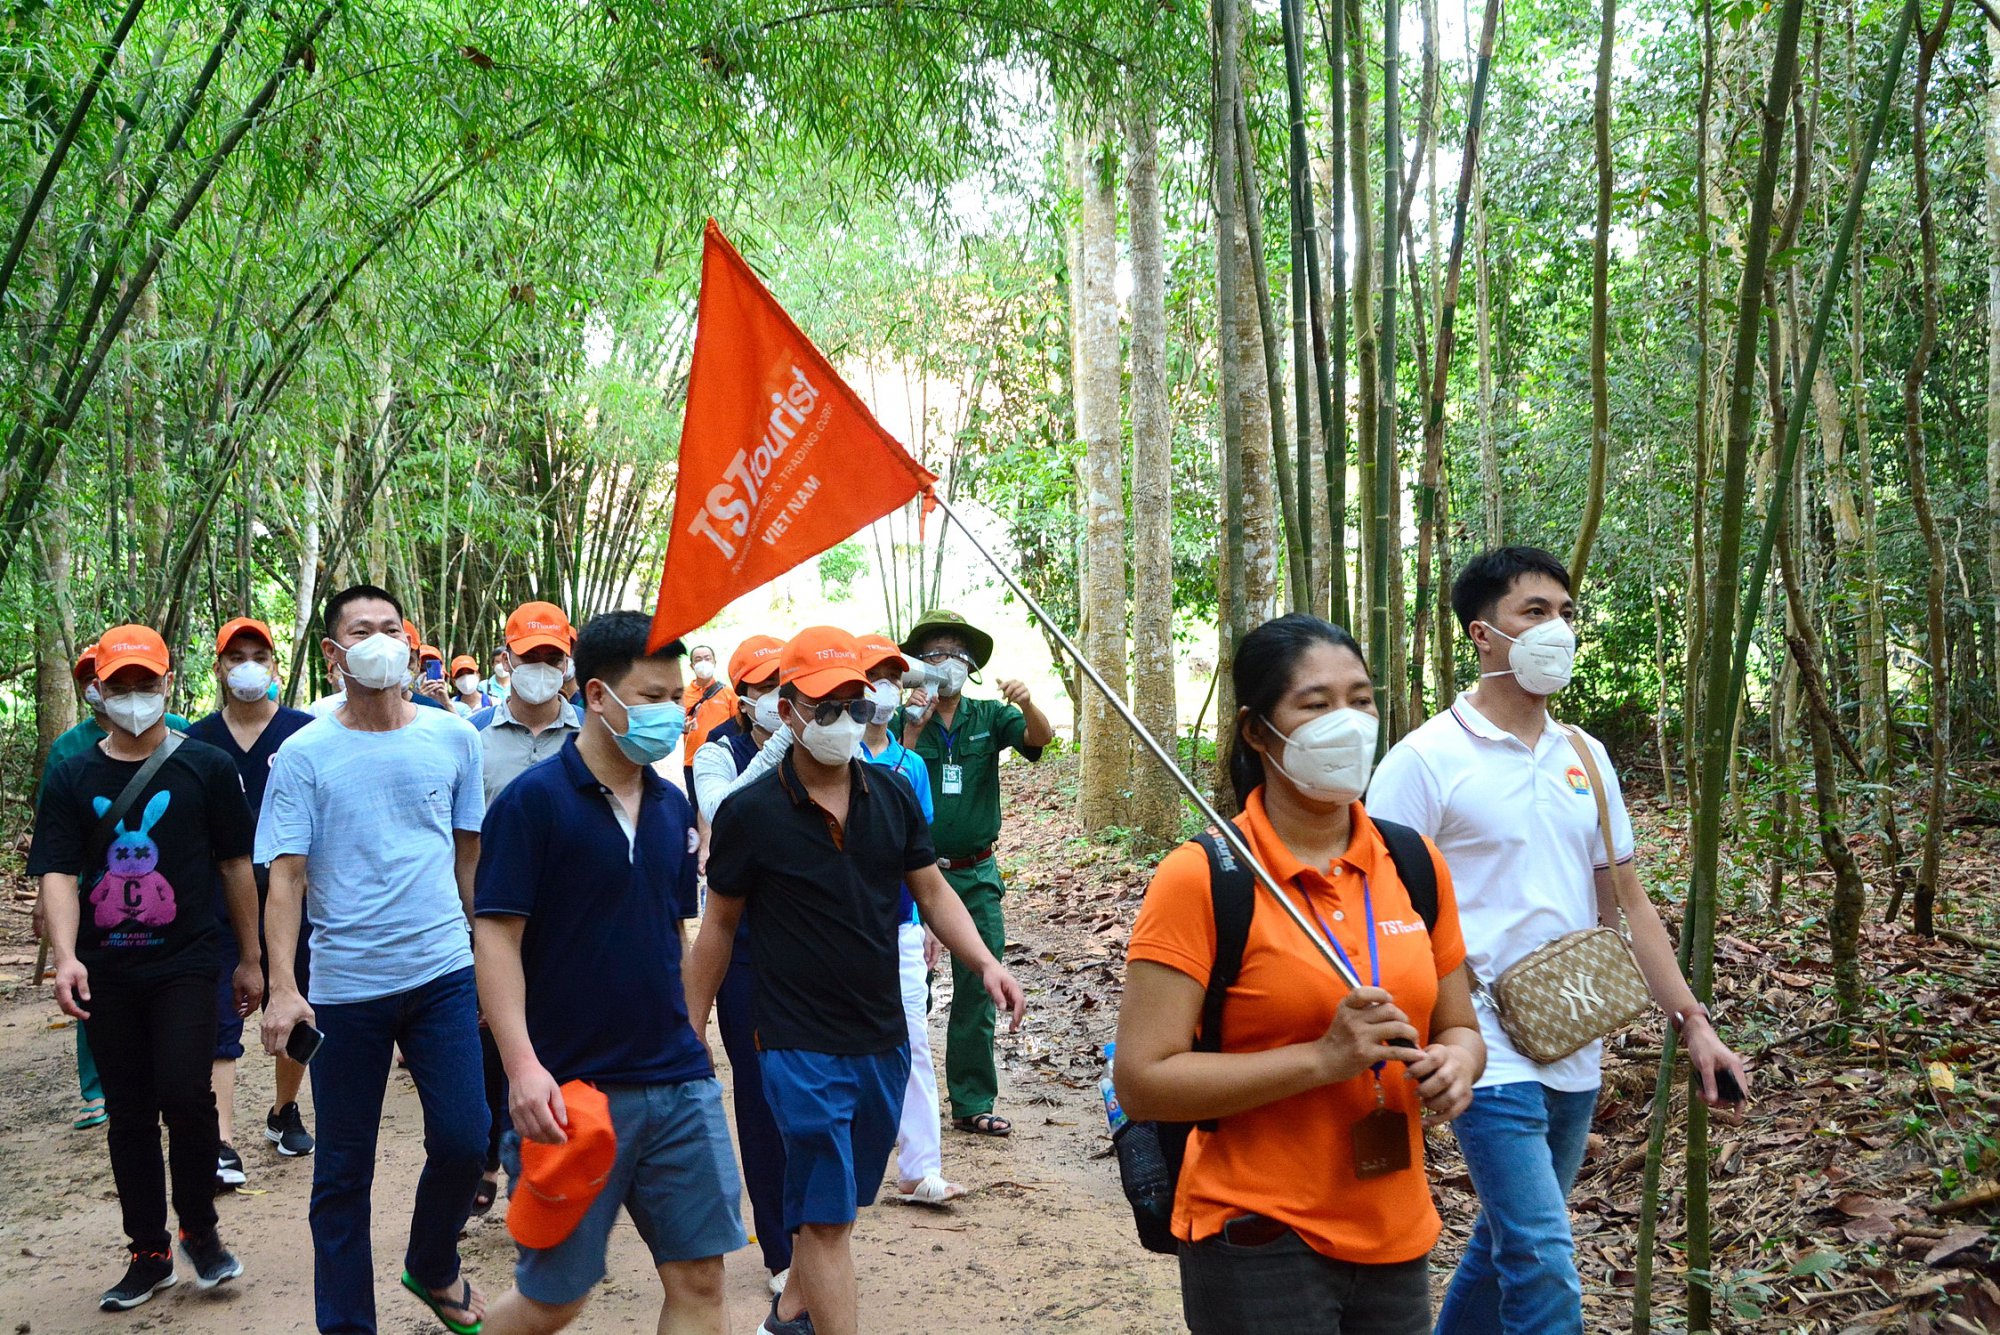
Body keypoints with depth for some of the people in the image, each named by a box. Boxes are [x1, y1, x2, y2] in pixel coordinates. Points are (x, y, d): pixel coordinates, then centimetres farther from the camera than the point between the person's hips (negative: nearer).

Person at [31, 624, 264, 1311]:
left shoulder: (206, 767, 1)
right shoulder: (73, 778, 6)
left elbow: (235, 866, 5)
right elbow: (58, 873, -2)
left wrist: (250, 959, 7)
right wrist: (66, 958, -18)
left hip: (184, 964, -3)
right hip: (106, 971, 3)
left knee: (185, 1095, -16)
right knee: (129, 1114, 9)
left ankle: (200, 1228, 7)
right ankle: (149, 1253, 22)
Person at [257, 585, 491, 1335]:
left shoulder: (453, 738, 3)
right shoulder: (305, 754, -3)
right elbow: (285, 877, -6)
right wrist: (281, 986, -16)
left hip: (444, 972, 2)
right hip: (344, 985, -1)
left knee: (462, 1141, -1)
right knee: (343, 1169, 7)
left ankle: (432, 1269, 28)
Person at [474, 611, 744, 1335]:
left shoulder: (672, 806, 9)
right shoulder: (533, 800, -9)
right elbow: (496, 937, -13)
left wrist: (692, 1042, 15)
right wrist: (523, 1066, -22)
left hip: (678, 1084, 5)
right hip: (572, 1087, -5)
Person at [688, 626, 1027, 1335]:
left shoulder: (893, 794, 2)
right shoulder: (751, 811, -10)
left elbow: (932, 891, 7)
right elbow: (719, 924, -1)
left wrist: (985, 960, -9)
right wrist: (691, 1029, 2)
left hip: (882, 1037, 5)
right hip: (800, 1044, -5)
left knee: (840, 1200, 19)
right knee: (826, 1216, -3)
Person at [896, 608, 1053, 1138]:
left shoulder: (988, 717, 4)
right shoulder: (903, 720, -2)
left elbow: (1041, 738, -12)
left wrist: (1026, 704, -32)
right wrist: (913, 731, -24)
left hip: (977, 875, 2)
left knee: (978, 991, 6)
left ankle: (973, 1104, 16)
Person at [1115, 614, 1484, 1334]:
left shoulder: (1414, 864, 2)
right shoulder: (1200, 878, -14)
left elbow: (1458, 1026, 14)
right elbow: (1141, 1081, -17)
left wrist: (1455, 1063, -9)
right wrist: (1322, 1059, -24)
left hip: (1398, 1239, 6)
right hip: (1261, 1242, -5)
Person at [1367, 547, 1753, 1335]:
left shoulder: (1586, 759, 10)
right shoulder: (1426, 760, -10)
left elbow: (1626, 901, 15)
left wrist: (1691, 1021, 9)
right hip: (1490, 1056, -7)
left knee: (1508, 1245, 18)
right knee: (1544, 1268, -12)